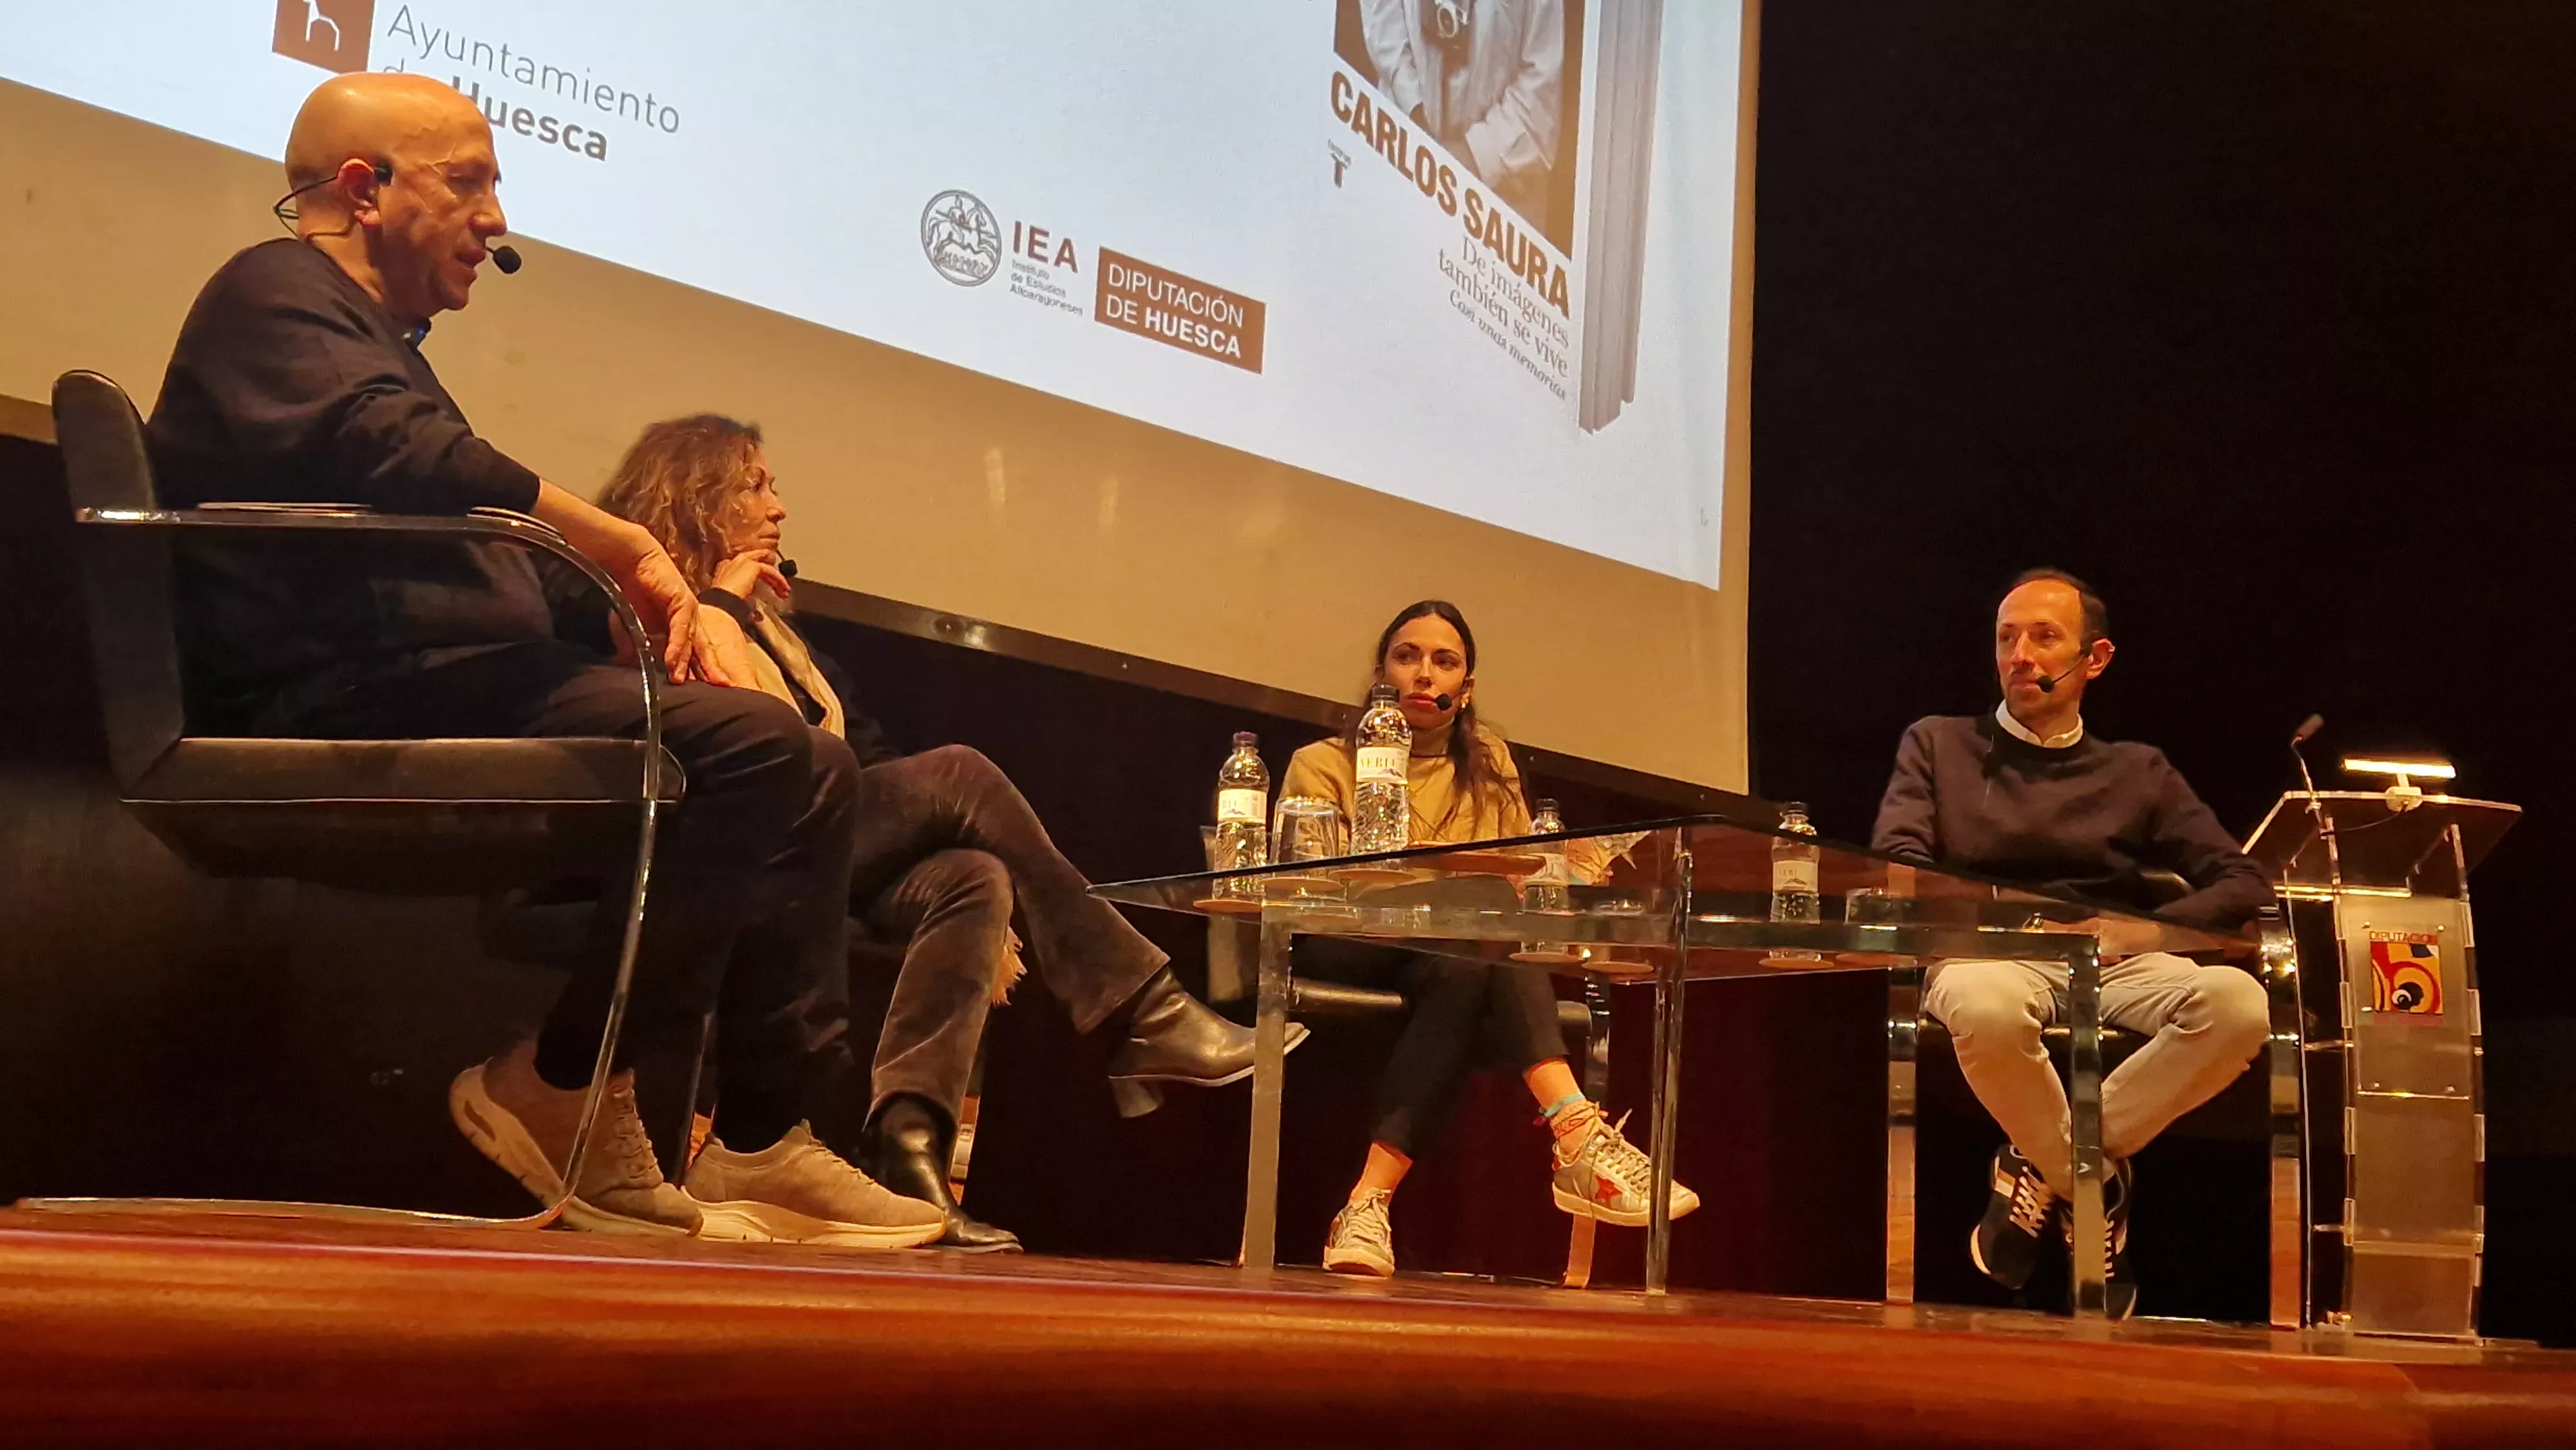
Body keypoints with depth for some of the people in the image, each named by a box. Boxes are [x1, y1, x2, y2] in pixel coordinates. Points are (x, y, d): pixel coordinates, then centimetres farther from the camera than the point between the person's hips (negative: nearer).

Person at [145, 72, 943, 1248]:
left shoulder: (376, 338, 31)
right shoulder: (276, 292, 0)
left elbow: (469, 540, 23)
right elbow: (395, 457, -21)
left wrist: (637, 607, 6)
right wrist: (622, 547, -16)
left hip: (437, 678, 10)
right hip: (352, 694, -10)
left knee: (813, 771, 2)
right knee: (749, 746, -26)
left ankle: (761, 1135, -5)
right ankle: (571, 1088, -13)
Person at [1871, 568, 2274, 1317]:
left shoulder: (2138, 771, 21)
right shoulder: (1938, 743, 18)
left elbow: (2243, 884, 11)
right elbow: (1897, 868, 2)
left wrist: (2144, 928, -8)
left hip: (2114, 966, 2)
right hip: (1988, 953, -2)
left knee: (2238, 1004, -31)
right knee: (1987, 1007, -41)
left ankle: (2043, 1171, -16)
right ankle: (2094, 1184, -13)